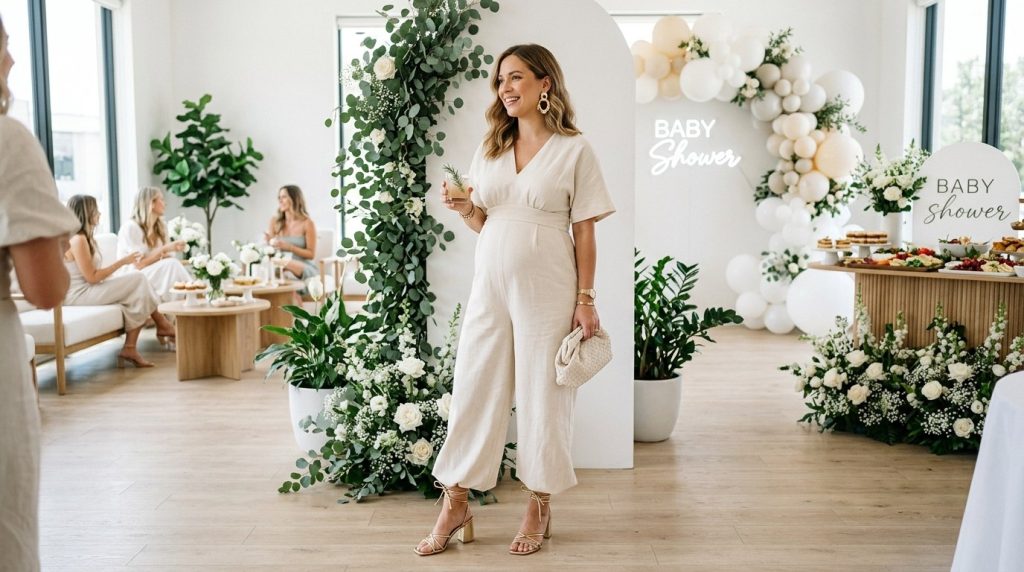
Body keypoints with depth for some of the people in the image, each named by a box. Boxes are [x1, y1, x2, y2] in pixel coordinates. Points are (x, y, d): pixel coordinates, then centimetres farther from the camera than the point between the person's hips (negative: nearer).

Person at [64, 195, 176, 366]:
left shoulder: (83, 237, 16)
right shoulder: (78, 240, -15)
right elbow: (92, 277, -18)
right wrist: (121, 262, -12)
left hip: (86, 291, 10)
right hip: (80, 295, -10)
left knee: (136, 294, -8)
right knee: (138, 279, -14)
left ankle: (130, 348, -14)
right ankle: (162, 325, 2)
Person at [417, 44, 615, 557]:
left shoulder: (573, 149, -1)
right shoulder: (490, 148, 12)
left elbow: (584, 232, -2)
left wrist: (585, 299, -7)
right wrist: (462, 208, -5)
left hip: (546, 289, -4)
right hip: (490, 283, 4)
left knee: (542, 393, 4)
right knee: (472, 387, 5)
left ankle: (539, 507, 20)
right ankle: (455, 506, 16)